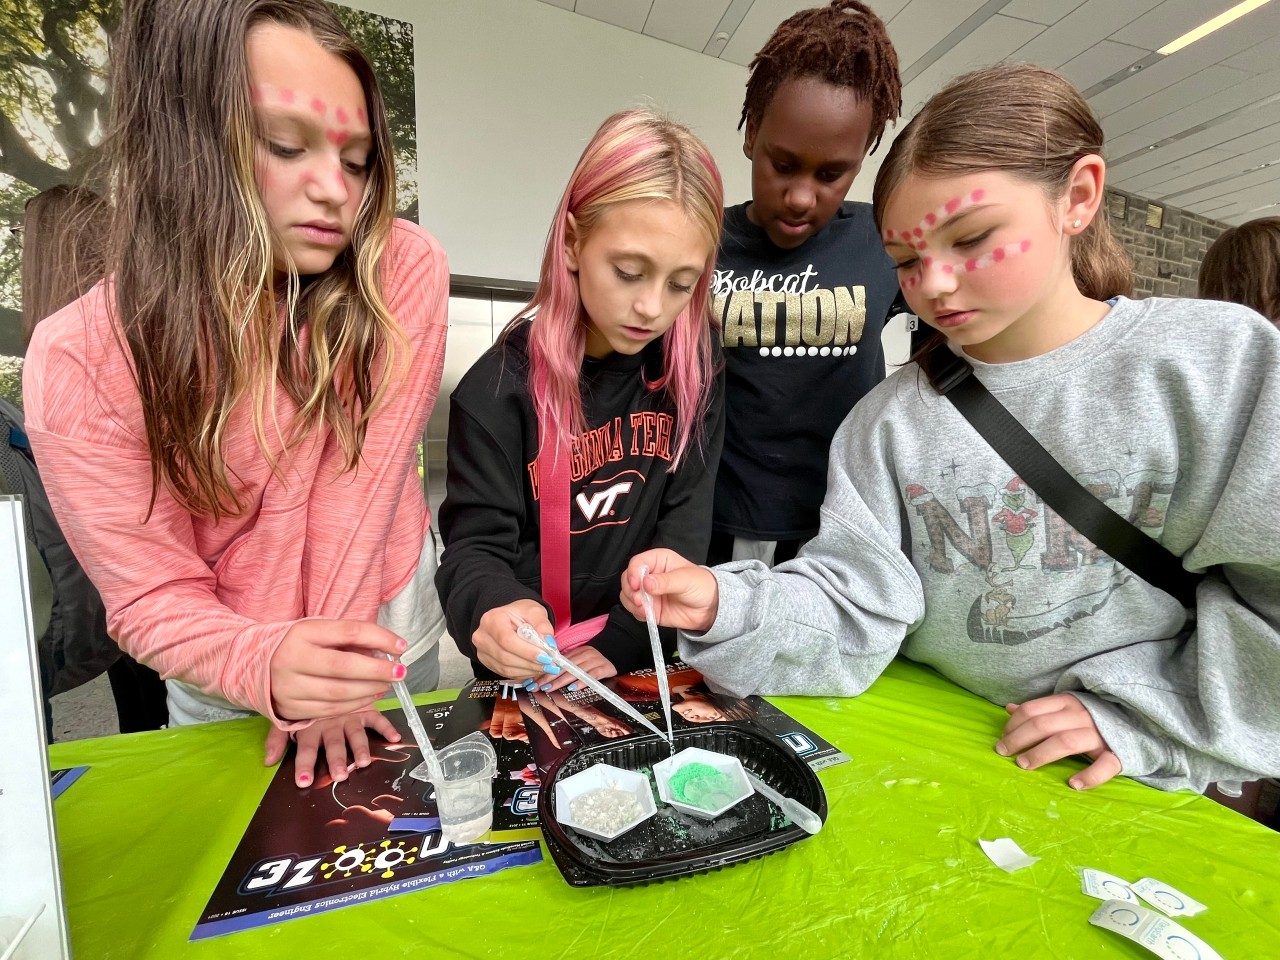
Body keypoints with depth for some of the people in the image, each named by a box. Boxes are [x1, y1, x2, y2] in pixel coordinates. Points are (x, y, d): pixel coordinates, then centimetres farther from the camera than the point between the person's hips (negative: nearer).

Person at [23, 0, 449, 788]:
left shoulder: (402, 273, -20)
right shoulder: (79, 362, -19)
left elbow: (362, 486, -20)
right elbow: (152, 596, -17)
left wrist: (341, 665, -20)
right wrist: (266, 665, -37)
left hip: (388, 630, 1)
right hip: (226, 676, 0)